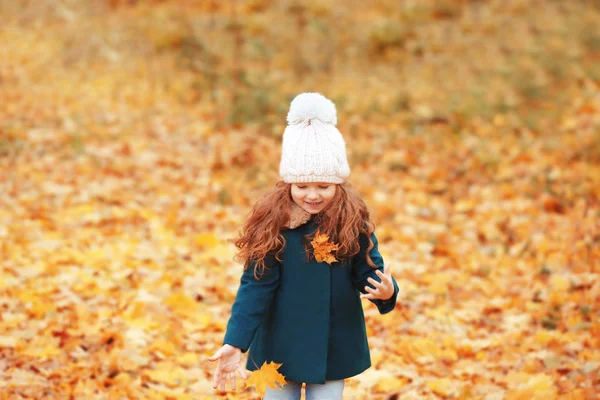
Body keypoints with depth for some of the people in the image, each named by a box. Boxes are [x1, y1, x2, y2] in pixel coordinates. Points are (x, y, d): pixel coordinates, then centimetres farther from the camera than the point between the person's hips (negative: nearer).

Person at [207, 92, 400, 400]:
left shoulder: (352, 220, -8)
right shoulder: (272, 222, -11)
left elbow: (370, 270, -4)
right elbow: (256, 285, -12)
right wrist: (235, 343, -19)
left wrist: (385, 291, -29)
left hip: (334, 347, 1)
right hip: (281, 346, 0)